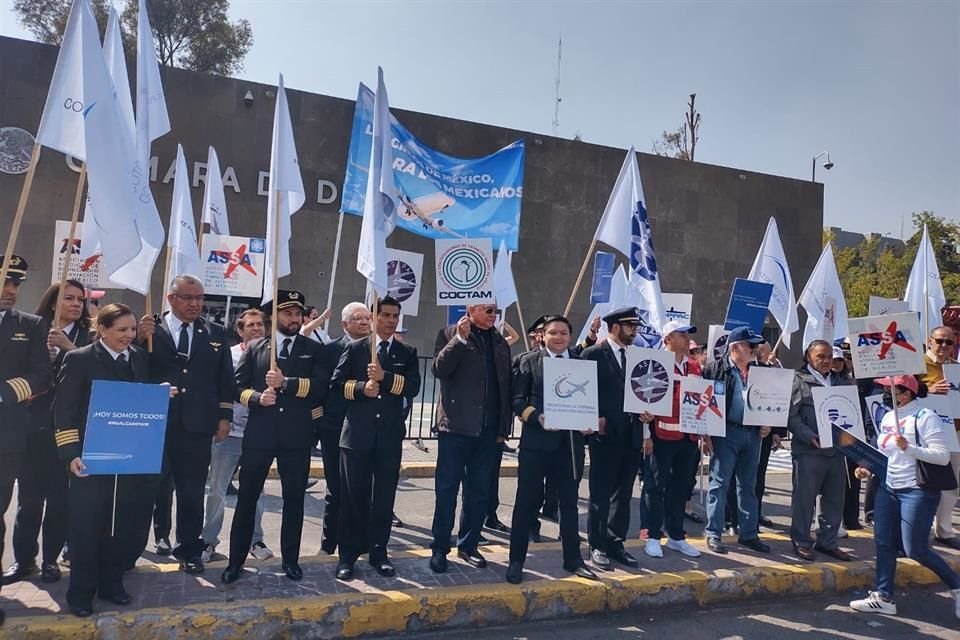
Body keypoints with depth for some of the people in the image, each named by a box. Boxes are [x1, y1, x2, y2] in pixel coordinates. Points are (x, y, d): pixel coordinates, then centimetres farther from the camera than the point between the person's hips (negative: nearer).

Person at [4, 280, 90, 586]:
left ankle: (51, 558, 16)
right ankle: (23, 558, 18)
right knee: (29, 495, 5)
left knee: (60, 496, 3)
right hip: (33, 424, 1)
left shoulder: (85, 337, 3)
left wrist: (70, 348, -20)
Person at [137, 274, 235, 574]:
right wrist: (139, 340, -19)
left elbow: (225, 379, 7)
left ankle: (189, 550, 22)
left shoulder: (216, 333, 7)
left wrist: (224, 416, 3)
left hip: (197, 426, 1)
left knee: (192, 491, 9)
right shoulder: (148, 329, 1)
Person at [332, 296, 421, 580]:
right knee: (353, 495, 5)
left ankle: (378, 552, 22)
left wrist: (385, 377, -17)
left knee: (384, 497, 9)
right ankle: (348, 555, 17)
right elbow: (336, 383, 1)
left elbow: (413, 388, -5)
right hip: (357, 433, -1)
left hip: (390, 435, 1)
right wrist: (361, 388, -14)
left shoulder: (407, 352, 8)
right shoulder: (355, 348, 5)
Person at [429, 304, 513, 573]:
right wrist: (460, 339, -18)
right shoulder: (450, 334, 2)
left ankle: (468, 546, 24)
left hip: (489, 430, 4)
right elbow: (439, 370, -11)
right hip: (456, 426, -4)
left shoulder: (500, 343, 14)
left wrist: (504, 427, 8)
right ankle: (439, 548, 13)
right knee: (447, 490, 2)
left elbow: (505, 386, 12)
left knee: (479, 492, 11)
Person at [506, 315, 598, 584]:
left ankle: (573, 559, 27)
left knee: (569, 501, 14)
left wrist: (590, 421, -8)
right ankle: (516, 561, 12)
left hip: (570, 441, 3)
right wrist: (537, 417, -19)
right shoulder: (529, 361, 2)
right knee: (527, 501, 2)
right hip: (536, 440, -3)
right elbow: (518, 399, -3)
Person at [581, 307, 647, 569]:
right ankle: (597, 545, 13)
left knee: (623, 493, 12)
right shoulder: (593, 354, -5)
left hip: (631, 436, 6)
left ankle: (615, 543, 22)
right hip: (606, 435, -6)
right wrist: (596, 419, -14)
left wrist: (646, 411, -2)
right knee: (601, 494, 3)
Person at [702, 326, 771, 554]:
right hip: (725, 432, -5)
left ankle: (749, 534, 22)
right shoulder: (716, 369, -5)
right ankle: (714, 533, 7)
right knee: (720, 483, -1)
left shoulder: (760, 370, 12)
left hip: (753, 432, 6)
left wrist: (767, 424, 4)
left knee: (748, 485, 13)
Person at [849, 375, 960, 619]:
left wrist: (909, 448, -26)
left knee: (915, 549, -4)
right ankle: (884, 597, 13)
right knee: (884, 543, 5)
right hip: (888, 489, 7)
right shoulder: (887, 417, 10)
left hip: (918, 491, -7)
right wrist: (869, 469, 6)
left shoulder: (924, 417, -12)